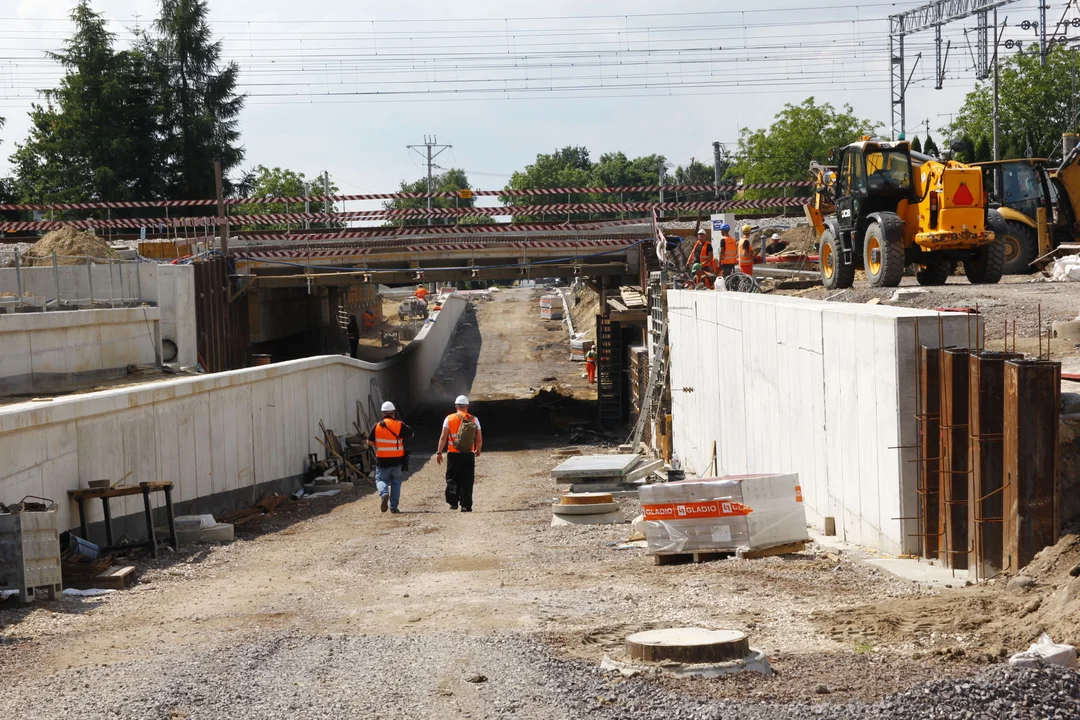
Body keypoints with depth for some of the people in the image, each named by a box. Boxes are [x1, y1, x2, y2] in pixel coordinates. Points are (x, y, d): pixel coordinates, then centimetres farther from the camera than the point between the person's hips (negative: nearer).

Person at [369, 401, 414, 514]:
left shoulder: (377, 426, -4)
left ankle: (384, 493, -20)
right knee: (396, 481, 13)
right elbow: (411, 434, 6)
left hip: (382, 460, 0)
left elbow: (370, 441, 1)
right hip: (397, 460, 0)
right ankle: (393, 507, 10)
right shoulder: (399, 425, -7)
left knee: (381, 479, 13)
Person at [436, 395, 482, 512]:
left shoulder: (449, 419, -2)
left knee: (452, 479, 11)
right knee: (466, 481, 6)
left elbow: (443, 437, -6)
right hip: (468, 455, 1)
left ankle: (453, 502, 2)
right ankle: (465, 506, 4)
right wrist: (478, 451, 23)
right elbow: (479, 439, 4)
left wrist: (439, 452, -1)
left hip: (453, 454, -1)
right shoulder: (474, 420, 2)